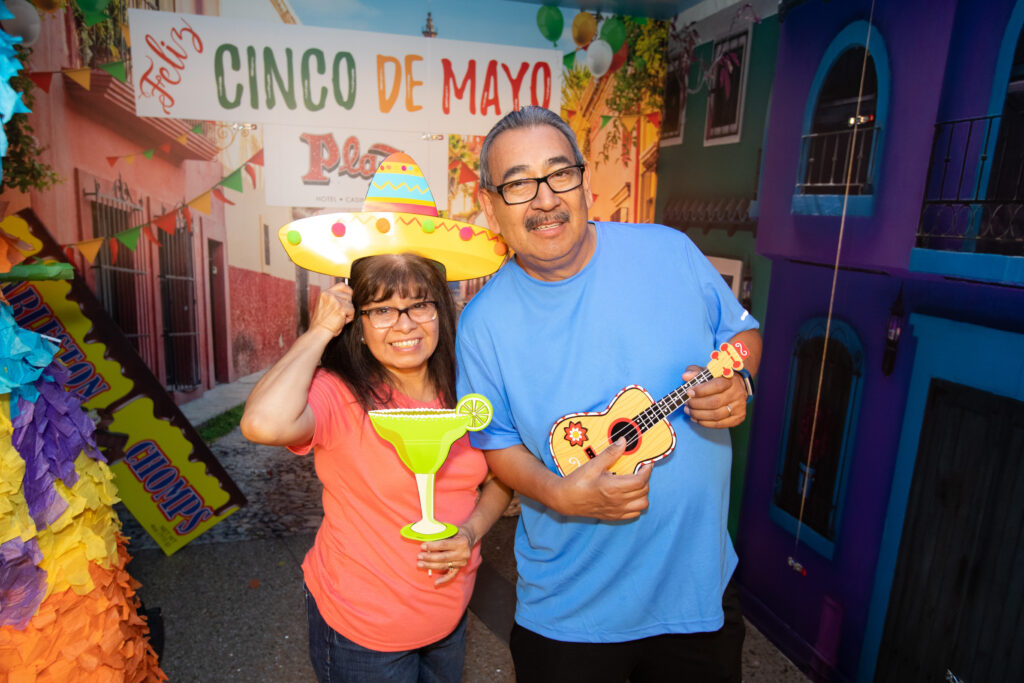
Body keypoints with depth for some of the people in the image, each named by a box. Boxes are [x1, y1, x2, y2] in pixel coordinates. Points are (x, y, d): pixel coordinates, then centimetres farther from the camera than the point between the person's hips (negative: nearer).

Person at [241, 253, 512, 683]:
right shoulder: (339, 394, -22)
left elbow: (500, 478, 5)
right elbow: (263, 423, -43)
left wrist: (471, 532, -14)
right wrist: (320, 331, -30)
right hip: (361, 628, -4)